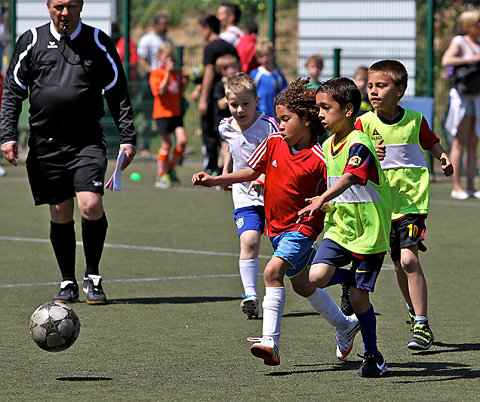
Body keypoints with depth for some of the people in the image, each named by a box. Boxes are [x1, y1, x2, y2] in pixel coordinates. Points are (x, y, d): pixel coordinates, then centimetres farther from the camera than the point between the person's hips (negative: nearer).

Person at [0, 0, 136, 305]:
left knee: (91, 204, -17)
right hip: (46, 142, 1)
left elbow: (118, 94, 8)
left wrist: (128, 138, 1)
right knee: (60, 213, 4)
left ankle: (93, 277, 1)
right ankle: (68, 283, 18)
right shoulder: (32, 41, 6)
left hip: (87, 140, -1)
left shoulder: (98, 42, 5)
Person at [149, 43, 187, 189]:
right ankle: (161, 176, 8)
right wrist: (168, 73, -21)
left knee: (182, 141, -8)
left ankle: (170, 169, 12)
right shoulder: (157, 73, -4)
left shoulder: (177, 73, 14)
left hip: (176, 113, 5)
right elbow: (161, 91, -17)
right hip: (162, 113, -5)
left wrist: (185, 82, 2)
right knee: (166, 144, -4)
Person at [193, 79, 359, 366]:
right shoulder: (274, 143, -2)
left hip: (302, 227, -8)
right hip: (276, 226, 8)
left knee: (273, 270, -28)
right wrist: (213, 180, 2)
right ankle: (345, 326, 42)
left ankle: (270, 342, -30)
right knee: (302, 284, 21)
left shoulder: (319, 159, -19)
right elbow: (252, 171, 8)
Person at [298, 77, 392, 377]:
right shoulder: (328, 146, 9)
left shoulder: (359, 144, -18)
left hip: (368, 231, -7)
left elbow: (348, 178, -36)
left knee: (358, 298, -3)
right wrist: (326, 207, 7)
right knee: (317, 277, -16)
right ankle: (351, 277, 17)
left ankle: (374, 356, 16)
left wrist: (323, 200, -52)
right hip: (339, 227, 7)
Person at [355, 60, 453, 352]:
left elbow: (430, 141, 19)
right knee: (399, 264, 13)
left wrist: (442, 155, 0)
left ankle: (422, 326, -15)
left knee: (409, 258, -17)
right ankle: (414, 310, 38)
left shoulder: (414, 120, -1)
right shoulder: (365, 123, -2)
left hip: (413, 199, -3)